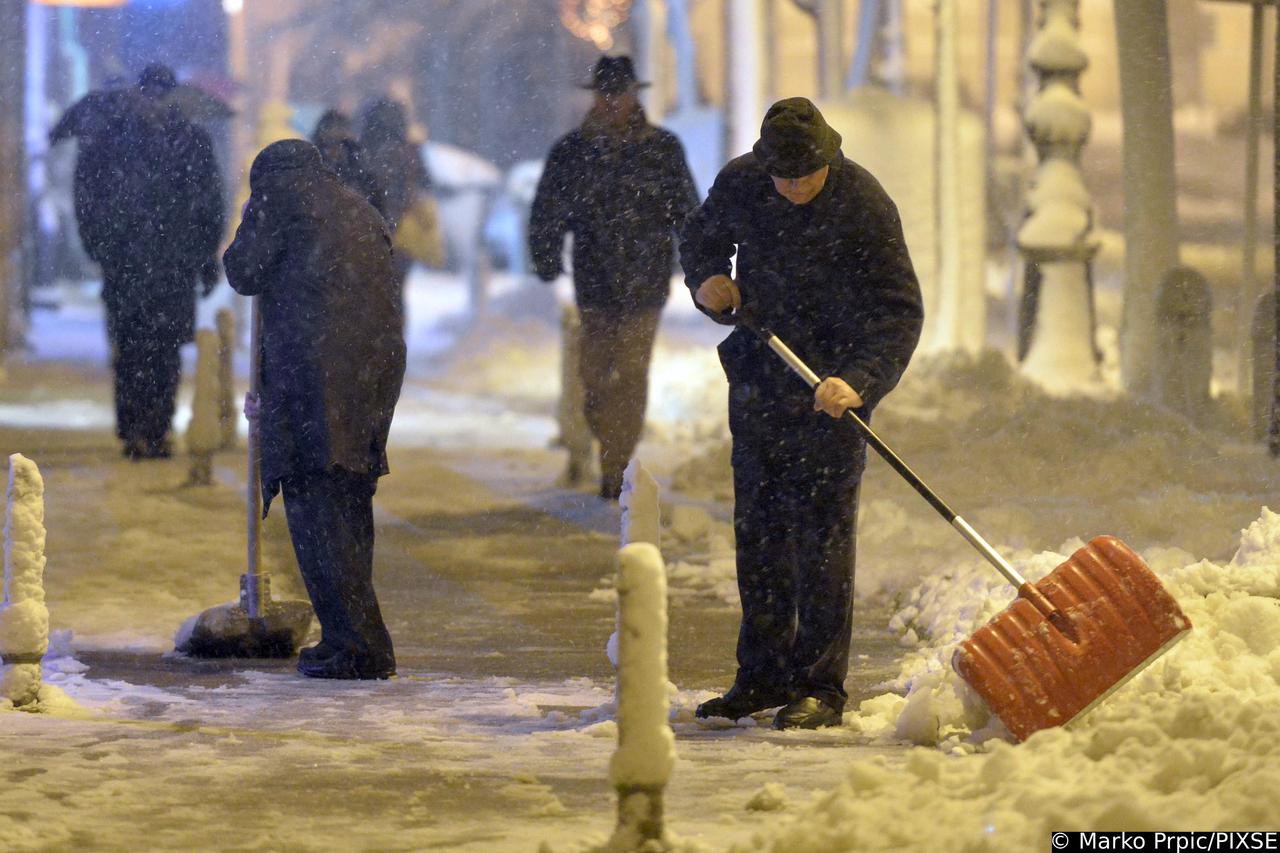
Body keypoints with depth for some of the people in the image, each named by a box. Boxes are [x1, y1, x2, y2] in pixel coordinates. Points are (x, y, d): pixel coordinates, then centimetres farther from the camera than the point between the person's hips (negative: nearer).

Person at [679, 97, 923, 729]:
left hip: (831, 391, -5)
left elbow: (899, 310, -19)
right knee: (757, 527, 10)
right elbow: (701, 236, 19)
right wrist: (708, 281, -3)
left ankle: (821, 688, -2)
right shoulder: (739, 184, -2)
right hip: (759, 380, 5)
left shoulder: (864, 205, -17)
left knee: (821, 530, -6)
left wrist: (857, 380, -33)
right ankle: (764, 676, 20)